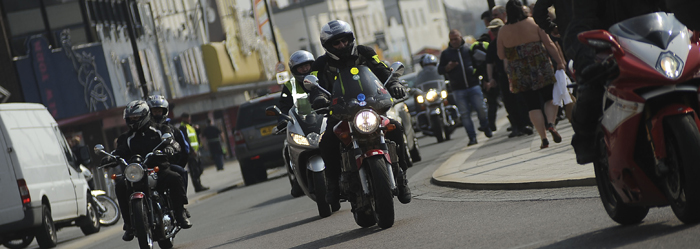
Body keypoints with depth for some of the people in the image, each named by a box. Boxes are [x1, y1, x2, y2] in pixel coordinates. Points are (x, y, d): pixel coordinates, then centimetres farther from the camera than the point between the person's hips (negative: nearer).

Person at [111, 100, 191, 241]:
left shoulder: (160, 130, 11)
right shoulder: (127, 138, 19)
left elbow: (174, 144, -1)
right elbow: (120, 152, 7)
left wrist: (169, 149, -26)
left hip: (160, 169, -2)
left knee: (175, 179, -33)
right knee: (120, 186, -27)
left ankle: (180, 214, -20)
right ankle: (129, 224, -20)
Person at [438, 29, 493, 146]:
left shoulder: (469, 50, 10)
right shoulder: (445, 53, 9)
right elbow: (440, 70, 8)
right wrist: (447, 67, -11)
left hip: (473, 86, 0)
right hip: (458, 90, 0)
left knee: (480, 109, -3)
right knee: (464, 114, -3)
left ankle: (486, 128, 22)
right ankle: (472, 137, 1)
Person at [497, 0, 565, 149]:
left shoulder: (503, 32, -2)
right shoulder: (533, 23, -4)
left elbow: (501, 56, 4)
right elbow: (549, 44, -4)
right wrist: (559, 62, 3)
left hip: (520, 74, 1)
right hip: (541, 69, -1)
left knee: (533, 106, 7)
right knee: (550, 98, 14)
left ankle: (543, 138, 0)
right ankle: (551, 124, -13)